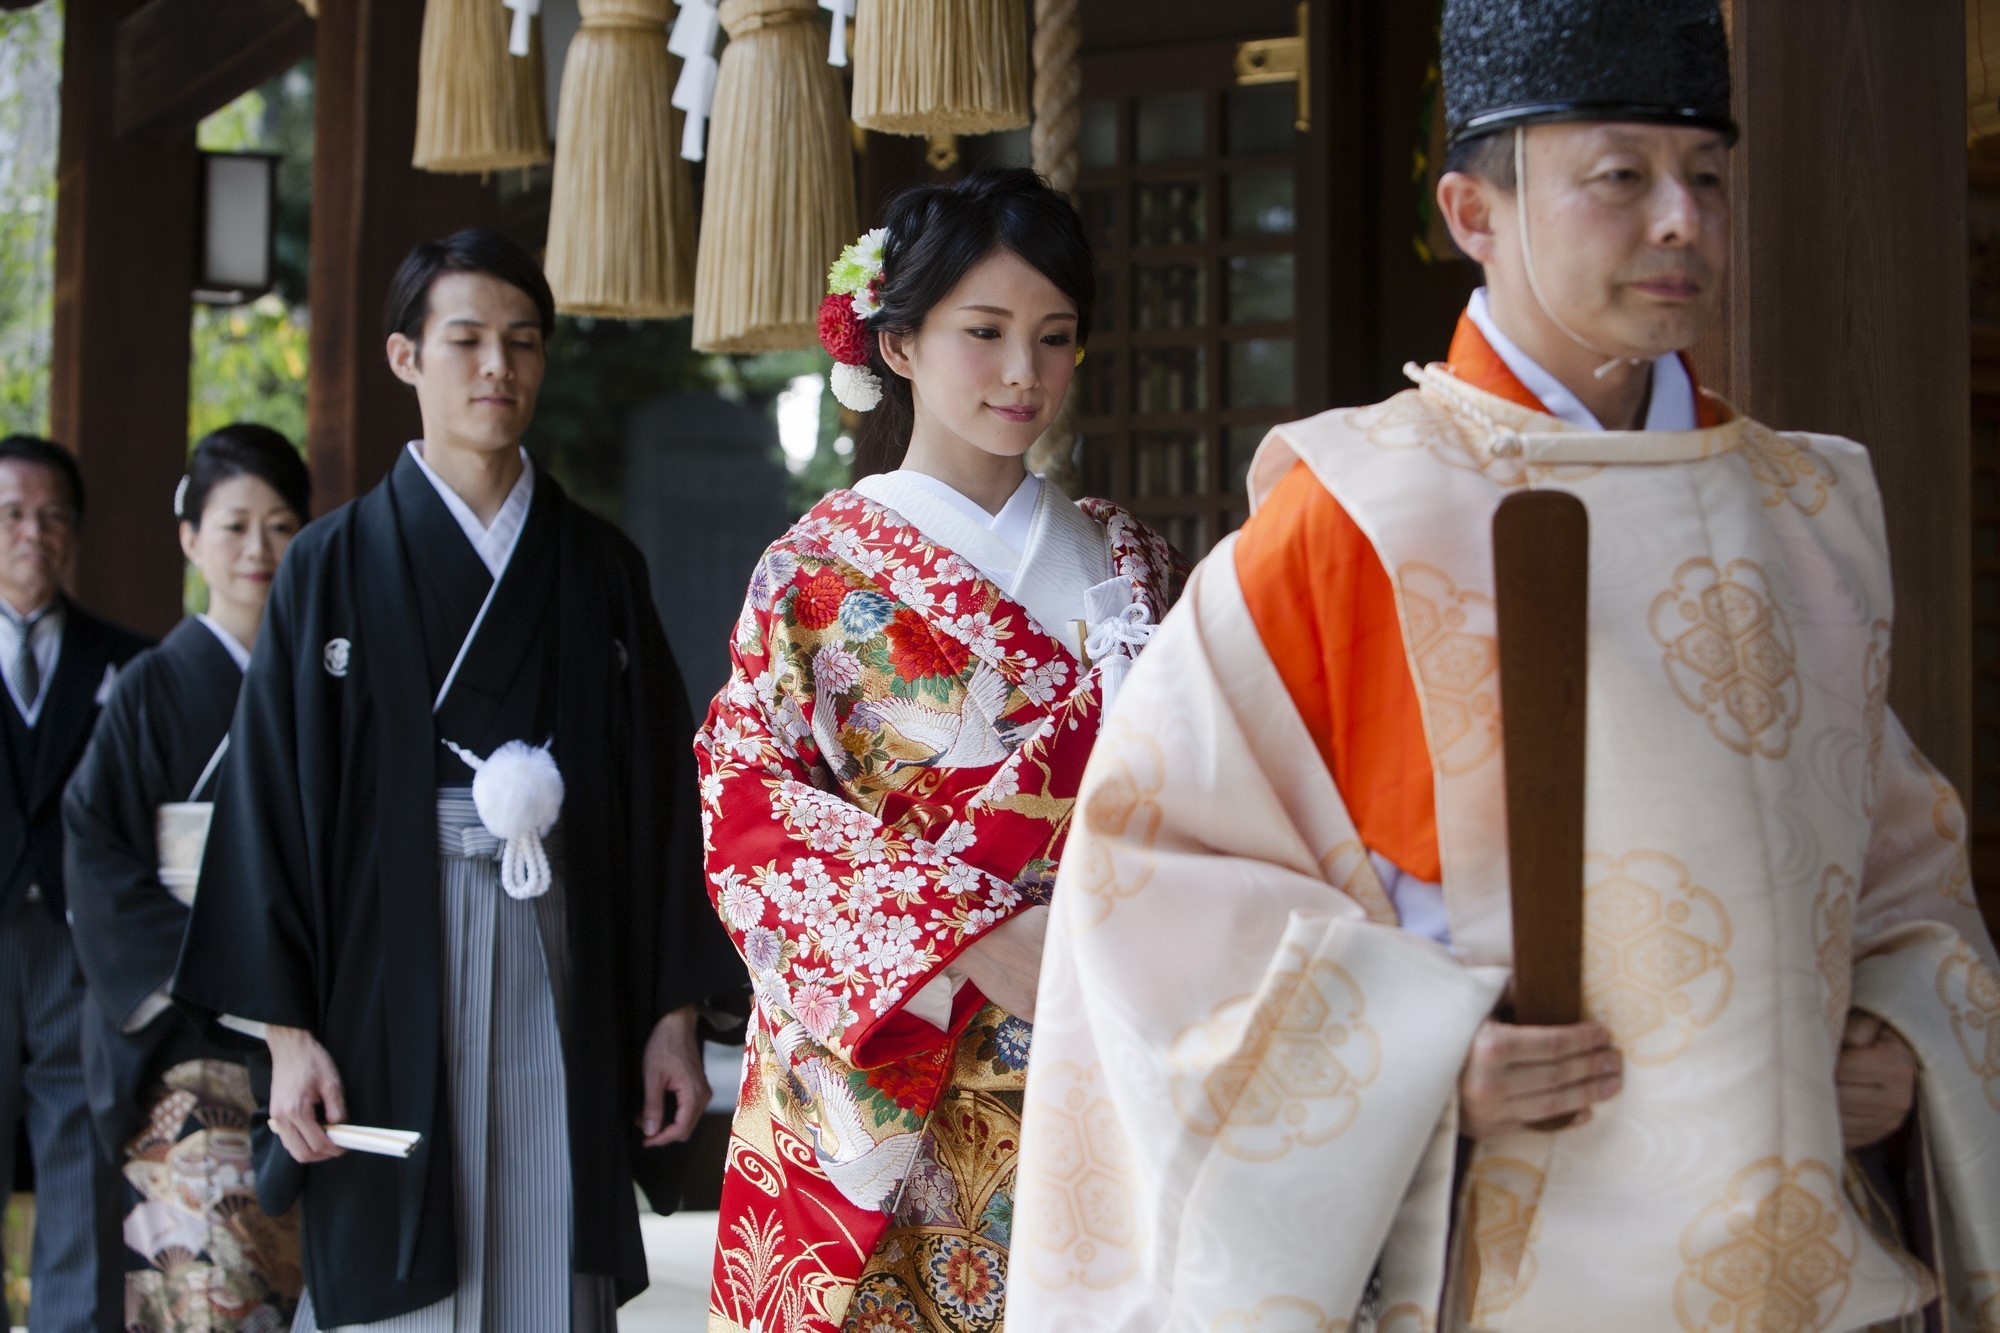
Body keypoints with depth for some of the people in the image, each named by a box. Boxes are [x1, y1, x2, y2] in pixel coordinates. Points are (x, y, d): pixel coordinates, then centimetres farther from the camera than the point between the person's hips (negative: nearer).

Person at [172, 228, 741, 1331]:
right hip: (388, 979, -2)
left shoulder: (601, 569, 9)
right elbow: (270, 799, 0)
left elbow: (663, 796, 8)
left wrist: (675, 1012, 3)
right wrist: (285, 1029, -6)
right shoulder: (334, 566, 2)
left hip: (565, 985, 2)